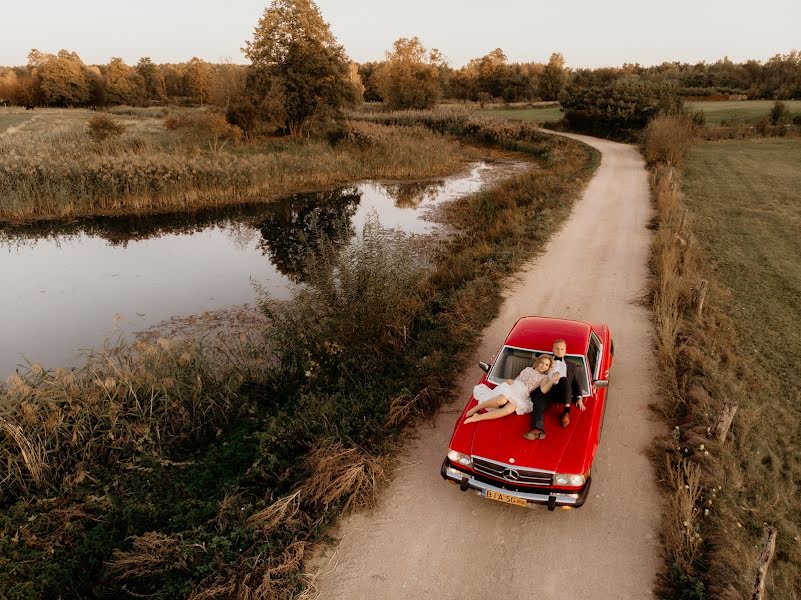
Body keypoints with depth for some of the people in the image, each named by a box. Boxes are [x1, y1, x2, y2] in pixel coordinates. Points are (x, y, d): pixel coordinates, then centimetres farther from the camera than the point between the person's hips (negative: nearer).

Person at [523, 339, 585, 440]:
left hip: (562, 393, 0)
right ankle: (538, 430, -53)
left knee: (564, 379, -35)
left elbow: (576, 383, 26)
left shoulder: (571, 366, 33)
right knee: (538, 400, -34)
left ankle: (567, 411, -34)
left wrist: (579, 398, 10)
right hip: (546, 391, 0)